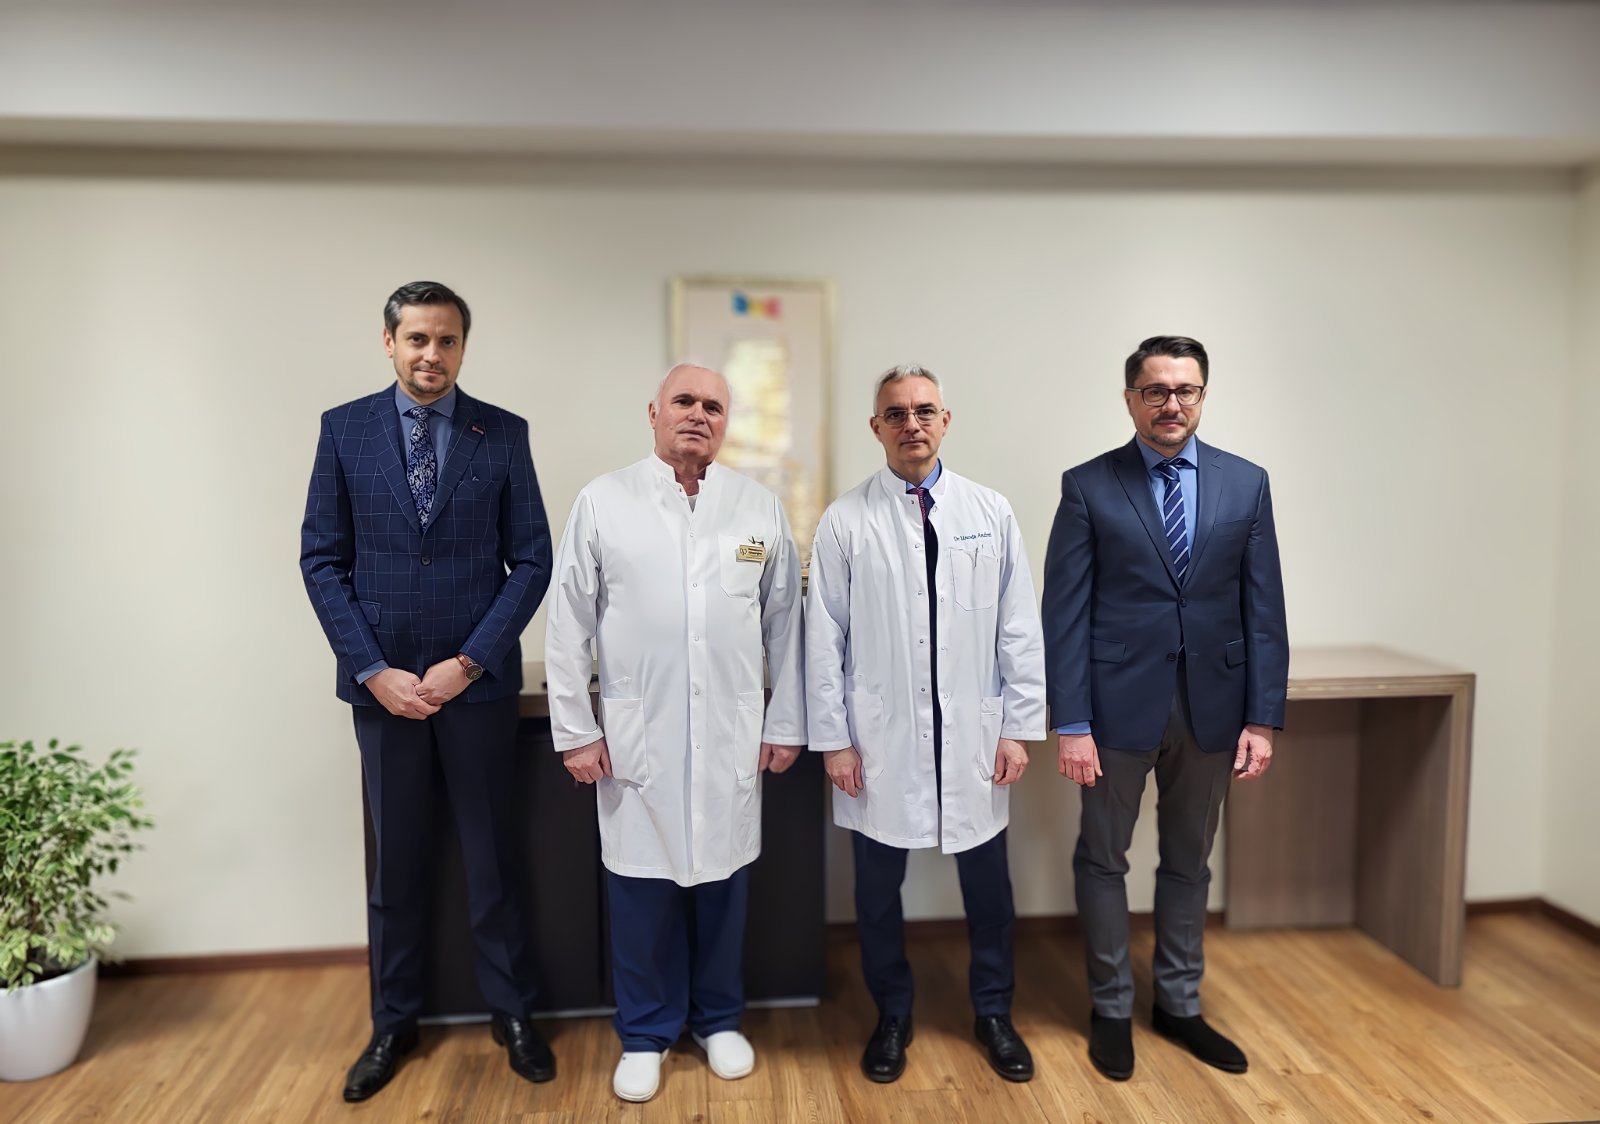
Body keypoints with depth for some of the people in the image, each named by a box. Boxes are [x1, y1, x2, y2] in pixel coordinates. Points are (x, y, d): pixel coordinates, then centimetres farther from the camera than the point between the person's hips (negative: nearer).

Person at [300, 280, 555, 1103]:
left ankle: (511, 1013, 28)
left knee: (492, 856, 10)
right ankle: (393, 1021, 32)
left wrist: (469, 662, -11)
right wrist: (374, 670, -8)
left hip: (478, 681, -1)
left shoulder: (503, 434, -1)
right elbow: (322, 560, 0)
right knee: (395, 860, 14)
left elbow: (532, 560, -3)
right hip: (382, 680, 1)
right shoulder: (344, 429, 1)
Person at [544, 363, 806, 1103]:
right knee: (641, 885, 9)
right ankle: (646, 1034, 29)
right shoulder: (602, 502, -1)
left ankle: (719, 1020, 34)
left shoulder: (760, 507, 4)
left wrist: (785, 724, 5)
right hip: (636, 736, -1)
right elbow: (568, 625, 0)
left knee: (722, 882, 13)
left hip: (732, 737, 2)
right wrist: (574, 730, -2)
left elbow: (784, 624, 6)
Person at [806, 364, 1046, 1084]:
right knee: (877, 891, 13)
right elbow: (823, 639, -2)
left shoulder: (992, 513, 1)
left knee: (988, 885, 14)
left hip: (973, 740, 1)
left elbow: (1020, 629, 3)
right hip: (880, 742, -1)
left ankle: (994, 1013, 38)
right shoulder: (845, 522, -3)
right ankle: (892, 1017, 36)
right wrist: (833, 740, -4)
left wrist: (1019, 728, 0)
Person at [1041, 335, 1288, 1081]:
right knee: (1103, 859, 10)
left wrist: (1262, 717, -1)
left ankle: (1179, 1004, 34)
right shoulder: (1087, 486, -4)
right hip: (1119, 703, -2)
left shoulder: (1246, 483, 4)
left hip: (1211, 703, 3)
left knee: (1188, 861, 16)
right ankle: (1111, 1008, 29)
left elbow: (1264, 609, 3)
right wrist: (1069, 724, -12)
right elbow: (1065, 613, -8)